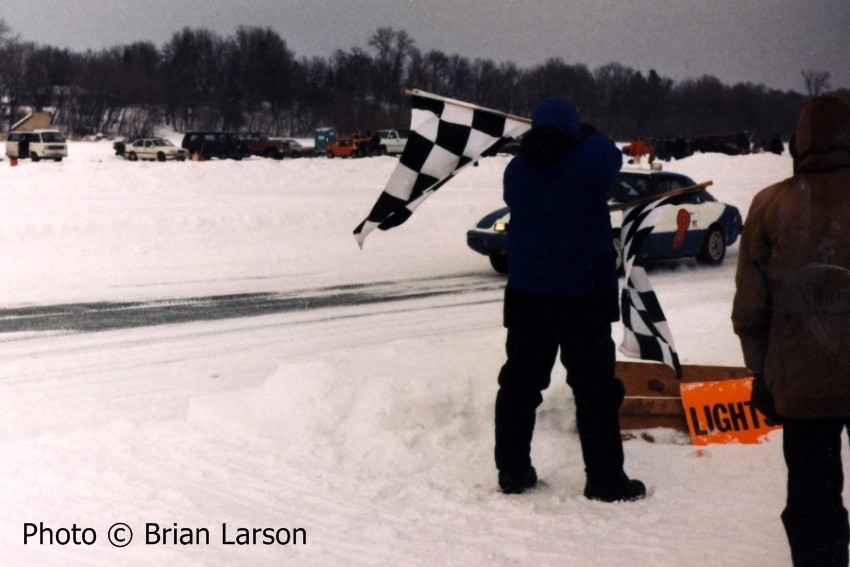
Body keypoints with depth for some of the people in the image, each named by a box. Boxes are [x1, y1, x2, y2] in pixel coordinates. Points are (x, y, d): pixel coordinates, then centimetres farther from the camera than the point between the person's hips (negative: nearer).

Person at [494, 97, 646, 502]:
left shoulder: (515, 171, 1)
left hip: (526, 294, 4)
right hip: (584, 292, -4)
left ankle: (512, 471, 16)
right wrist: (588, 135, 29)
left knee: (520, 382, 12)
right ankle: (605, 479, 5)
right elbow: (613, 157, 12)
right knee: (594, 388, 2)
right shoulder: (590, 160, -9)